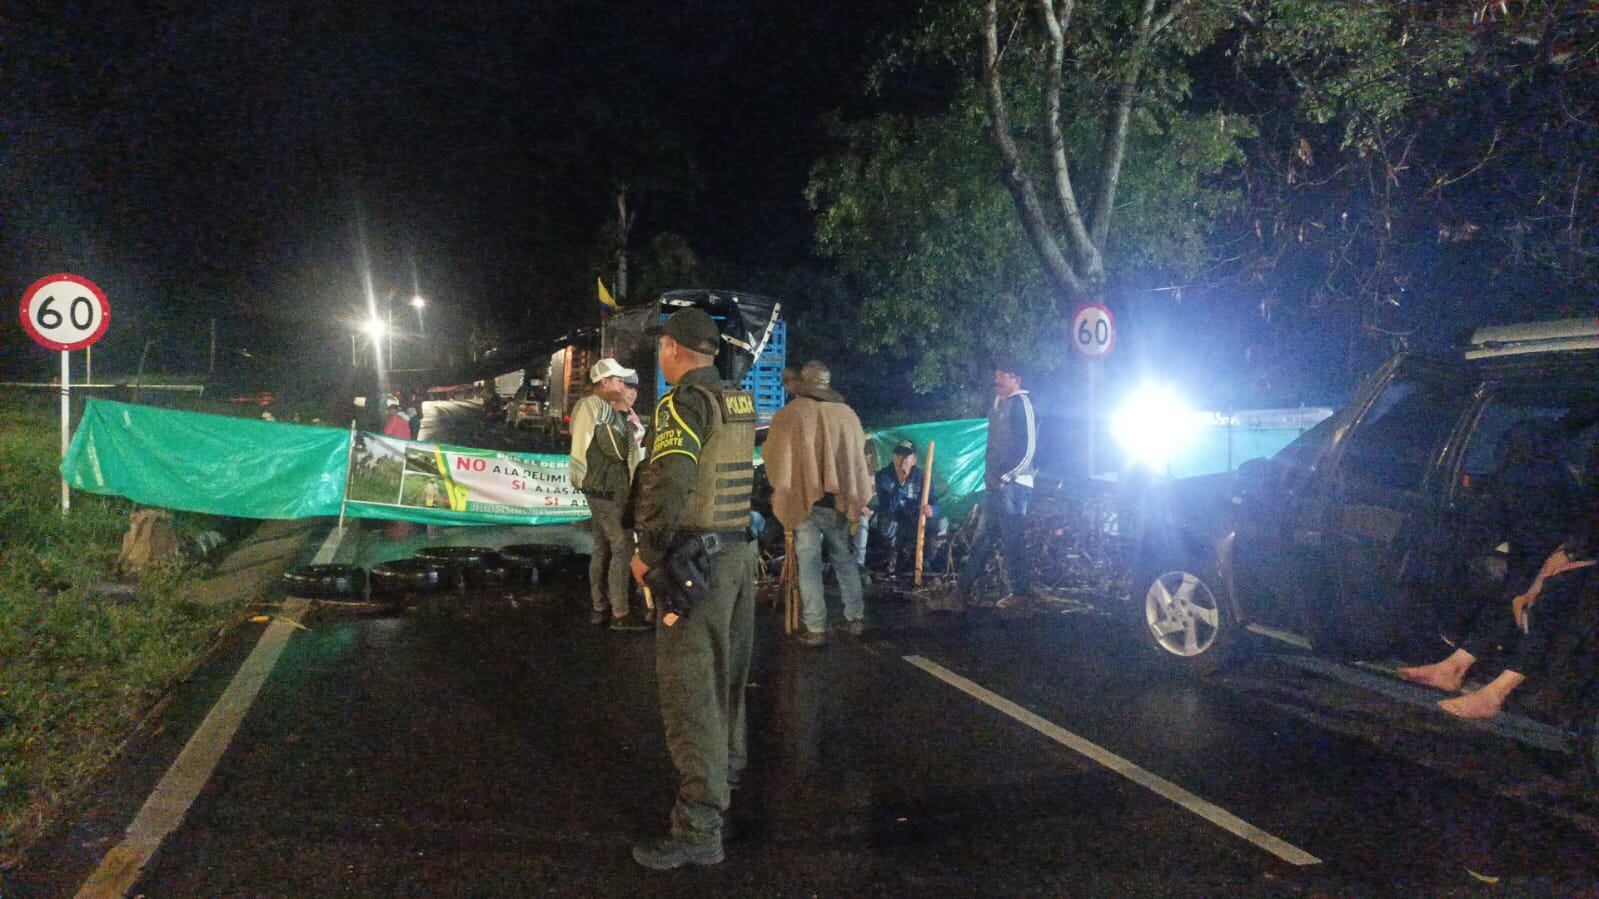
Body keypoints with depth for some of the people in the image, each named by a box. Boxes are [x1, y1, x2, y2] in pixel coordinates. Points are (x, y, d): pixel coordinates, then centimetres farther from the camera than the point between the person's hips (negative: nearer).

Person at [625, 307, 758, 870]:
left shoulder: (685, 401, -14)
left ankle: (699, 829, -2)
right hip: (740, 551, 9)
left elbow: (668, 482, -23)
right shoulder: (740, 401, 11)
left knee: (689, 691, -5)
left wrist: (647, 555, -14)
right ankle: (724, 770, 42)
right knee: (726, 674, 23)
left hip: (696, 558, -9)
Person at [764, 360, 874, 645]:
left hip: (803, 499, -3)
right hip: (839, 499, 3)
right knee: (844, 558, 16)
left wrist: (781, 488, 21)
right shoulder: (847, 414, 2)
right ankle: (855, 617, 22)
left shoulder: (787, 415, -7)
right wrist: (854, 495, 23)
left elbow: (772, 456, 2)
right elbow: (859, 455, 11)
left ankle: (816, 629, 1)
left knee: (809, 564, 1)